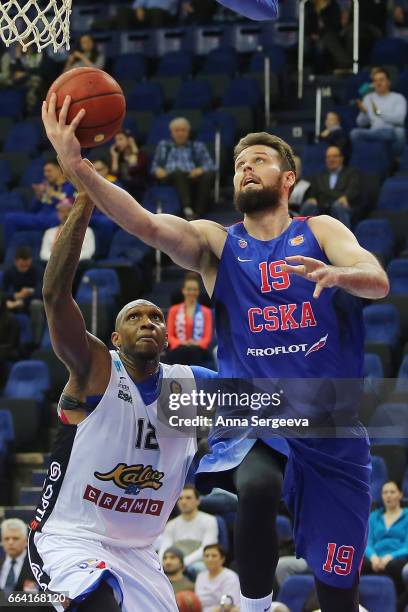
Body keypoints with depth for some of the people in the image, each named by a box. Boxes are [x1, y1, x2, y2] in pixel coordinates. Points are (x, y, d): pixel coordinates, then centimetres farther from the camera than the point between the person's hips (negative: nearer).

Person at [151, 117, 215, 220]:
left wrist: (200, 170, -12)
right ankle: (187, 209, -61)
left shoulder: (198, 146, 27)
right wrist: (158, 170, -6)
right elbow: (155, 165, 20)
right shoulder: (163, 145, 29)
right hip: (170, 177, -1)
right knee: (178, 173, -38)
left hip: (192, 177, 1)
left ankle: (198, 212, -47)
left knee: (208, 175, -33)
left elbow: (209, 164, 13)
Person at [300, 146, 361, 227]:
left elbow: (354, 189, 2)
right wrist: (311, 199, -9)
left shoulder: (352, 173, 21)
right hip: (321, 208, 2)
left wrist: (345, 197, -21)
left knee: (338, 206, -38)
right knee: (308, 206, -30)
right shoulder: (318, 177, 30)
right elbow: (312, 193, 17)